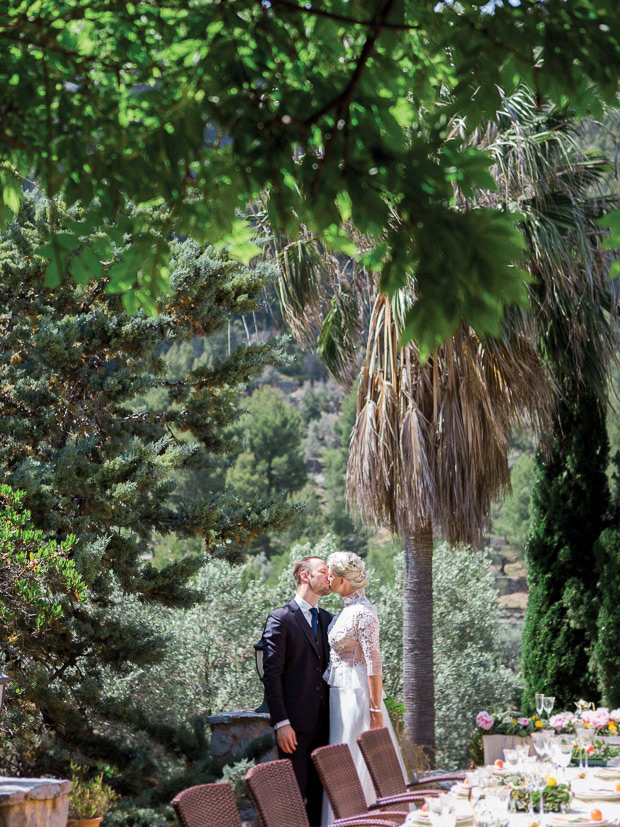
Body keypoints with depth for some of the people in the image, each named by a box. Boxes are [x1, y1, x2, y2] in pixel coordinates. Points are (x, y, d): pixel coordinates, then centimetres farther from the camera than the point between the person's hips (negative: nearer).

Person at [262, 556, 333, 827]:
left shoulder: (329, 620, 15)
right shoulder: (280, 619, -5)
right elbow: (271, 675, -9)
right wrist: (281, 723, -15)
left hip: (325, 723, 6)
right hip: (295, 725, -6)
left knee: (322, 793, 9)